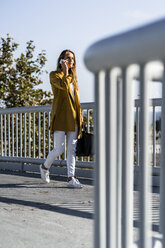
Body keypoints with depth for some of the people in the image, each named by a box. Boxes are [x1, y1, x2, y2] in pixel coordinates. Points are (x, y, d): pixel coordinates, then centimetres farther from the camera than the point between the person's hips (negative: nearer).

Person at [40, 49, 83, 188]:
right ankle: (45, 167, 19)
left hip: (73, 118, 6)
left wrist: (80, 117, 13)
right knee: (59, 149, -7)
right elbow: (64, 86, -19)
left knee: (72, 149, -1)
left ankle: (71, 178, -1)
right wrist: (65, 71, -6)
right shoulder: (54, 75, 2)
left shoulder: (73, 77, 21)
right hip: (60, 116, -6)